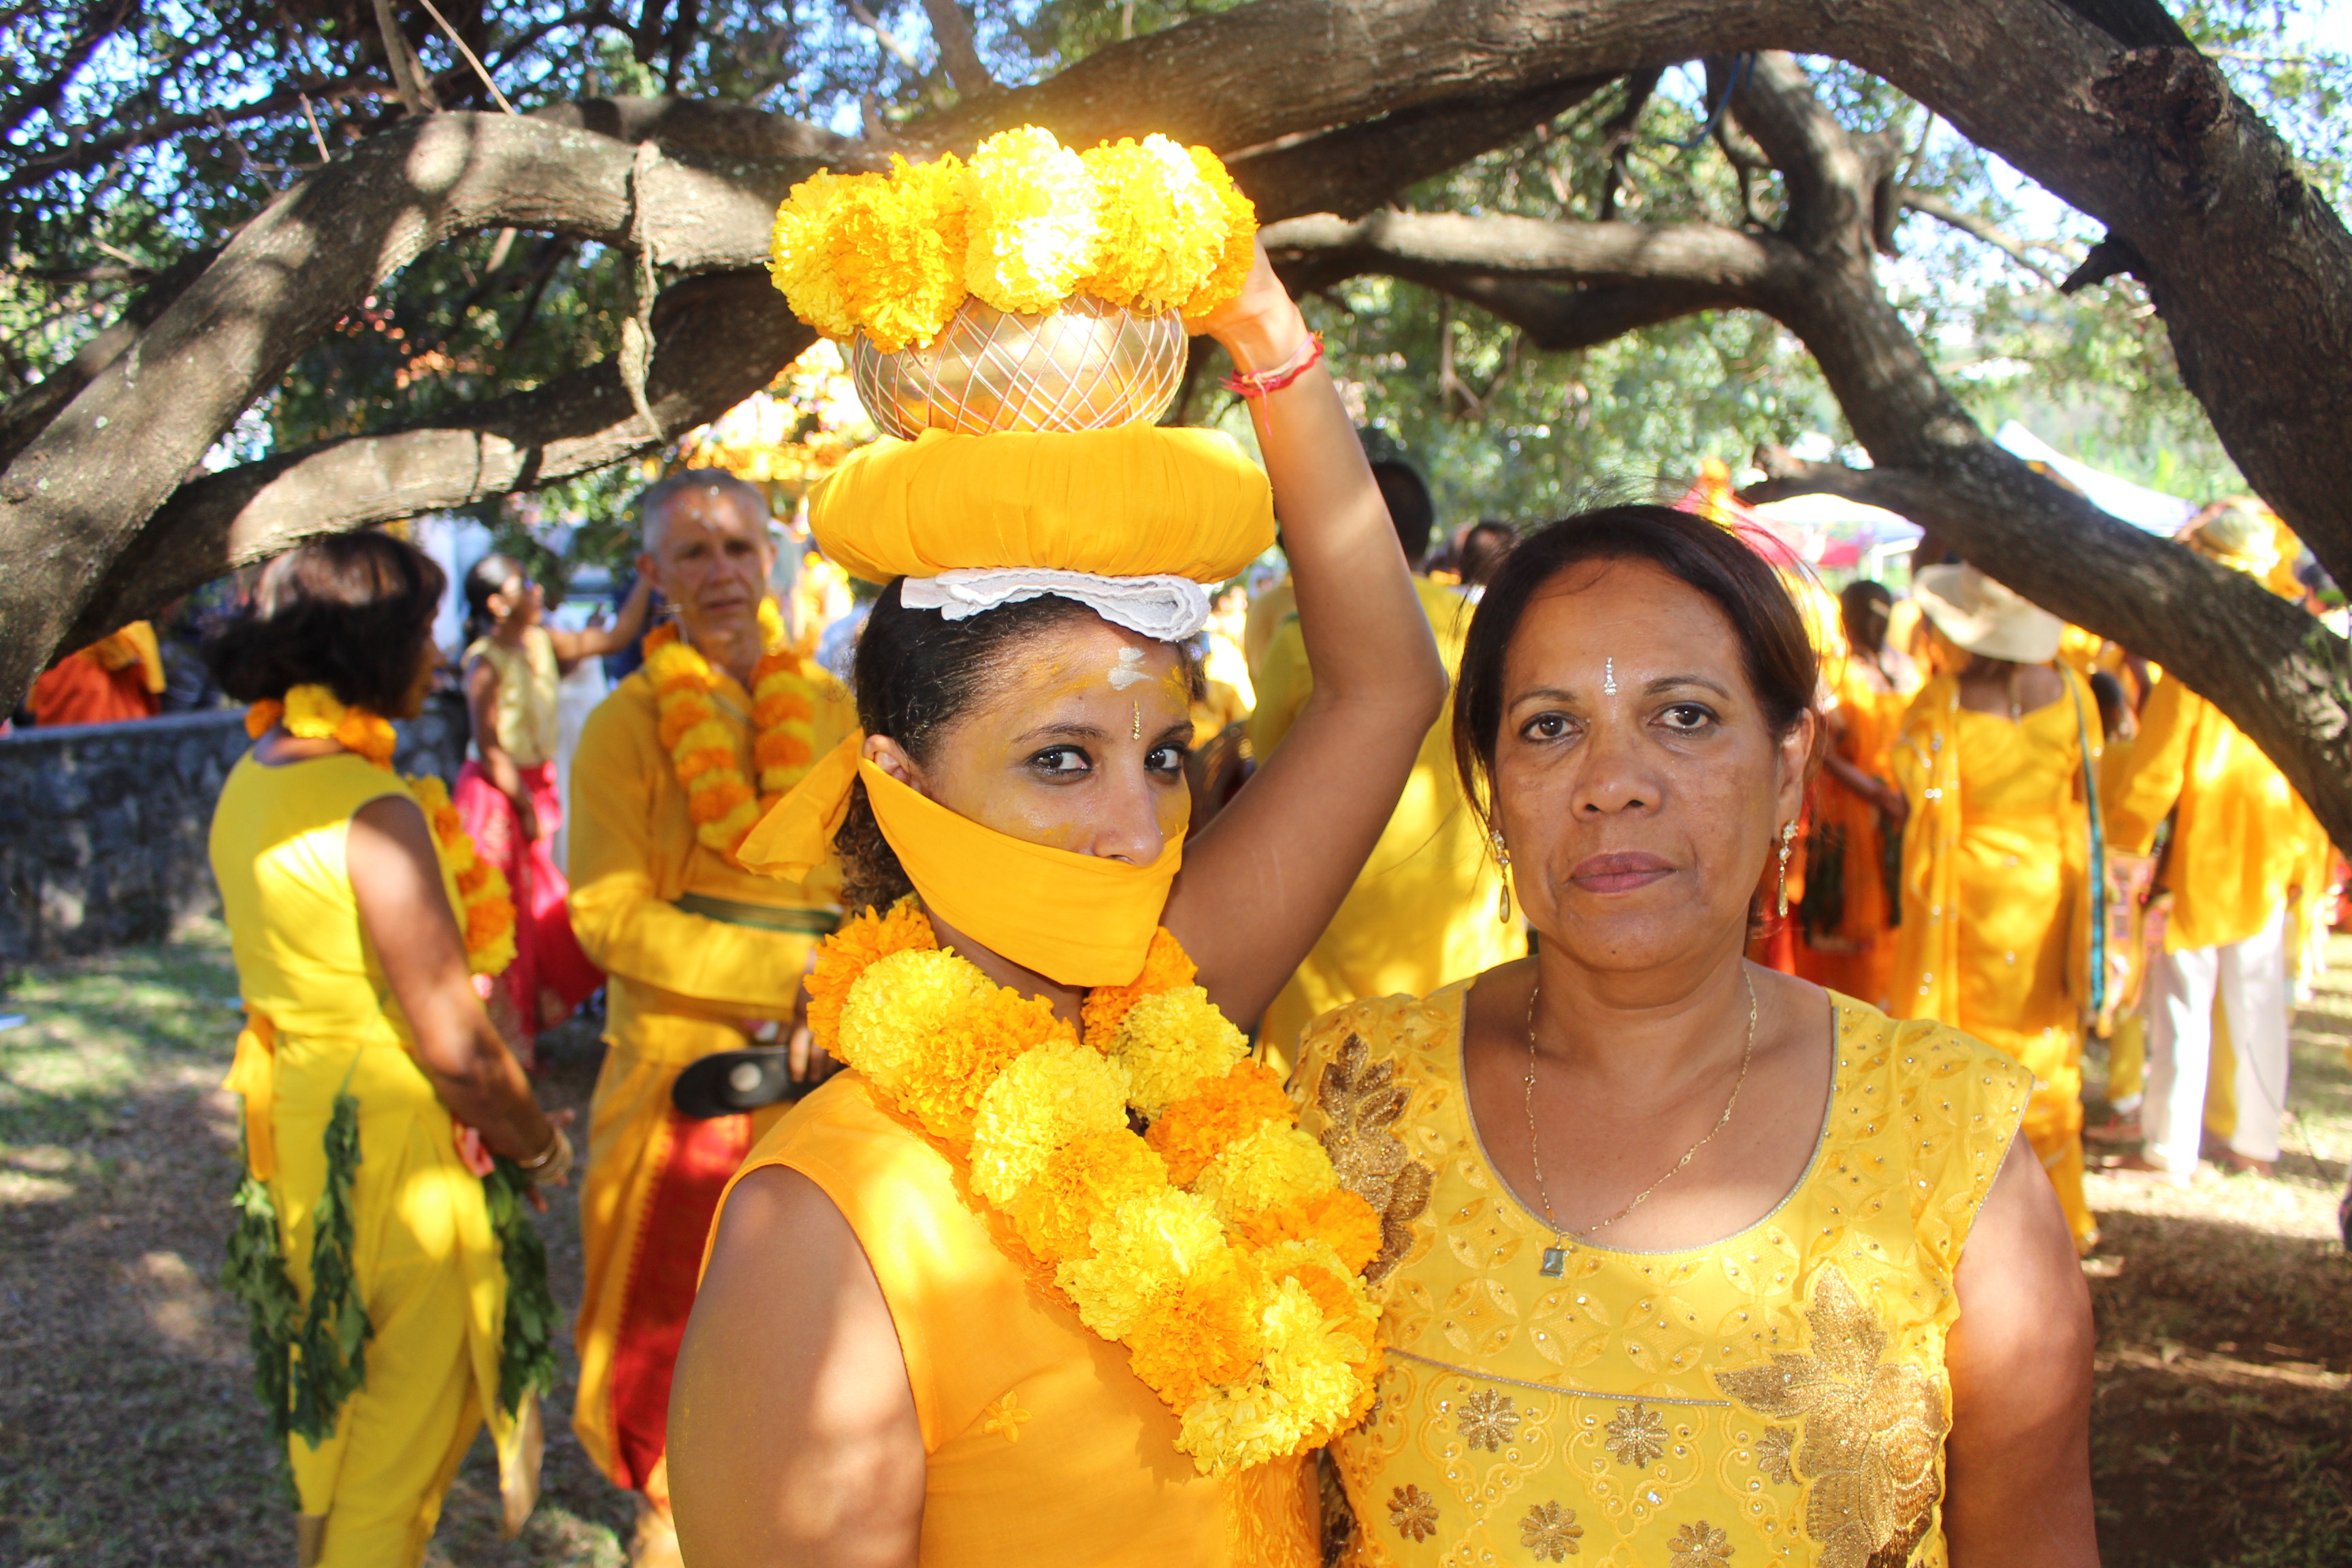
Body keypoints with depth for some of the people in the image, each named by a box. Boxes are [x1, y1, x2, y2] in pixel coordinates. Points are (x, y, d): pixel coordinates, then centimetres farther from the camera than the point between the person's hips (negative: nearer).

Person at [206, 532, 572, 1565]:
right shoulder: (375, 813, -23)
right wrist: (541, 1148, -5)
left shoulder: (248, 785, 4)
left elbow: (298, 973, 10)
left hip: (293, 1125, 9)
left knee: (340, 1424, 26)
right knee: (400, 1445, 8)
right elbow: (457, 1049, -22)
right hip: (393, 1149, -9)